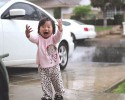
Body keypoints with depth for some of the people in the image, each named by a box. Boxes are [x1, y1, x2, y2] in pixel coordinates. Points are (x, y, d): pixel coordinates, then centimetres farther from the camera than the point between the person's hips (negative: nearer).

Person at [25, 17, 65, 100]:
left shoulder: (53, 38, -6)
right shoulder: (39, 38, -9)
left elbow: (58, 36, -27)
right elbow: (32, 38, -29)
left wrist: (60, 29, -50)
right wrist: (28, 34, -54)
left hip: (54, 65, 0)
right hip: (43, 67, 0)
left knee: (58, 82, 12)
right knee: (46, 84, 8)